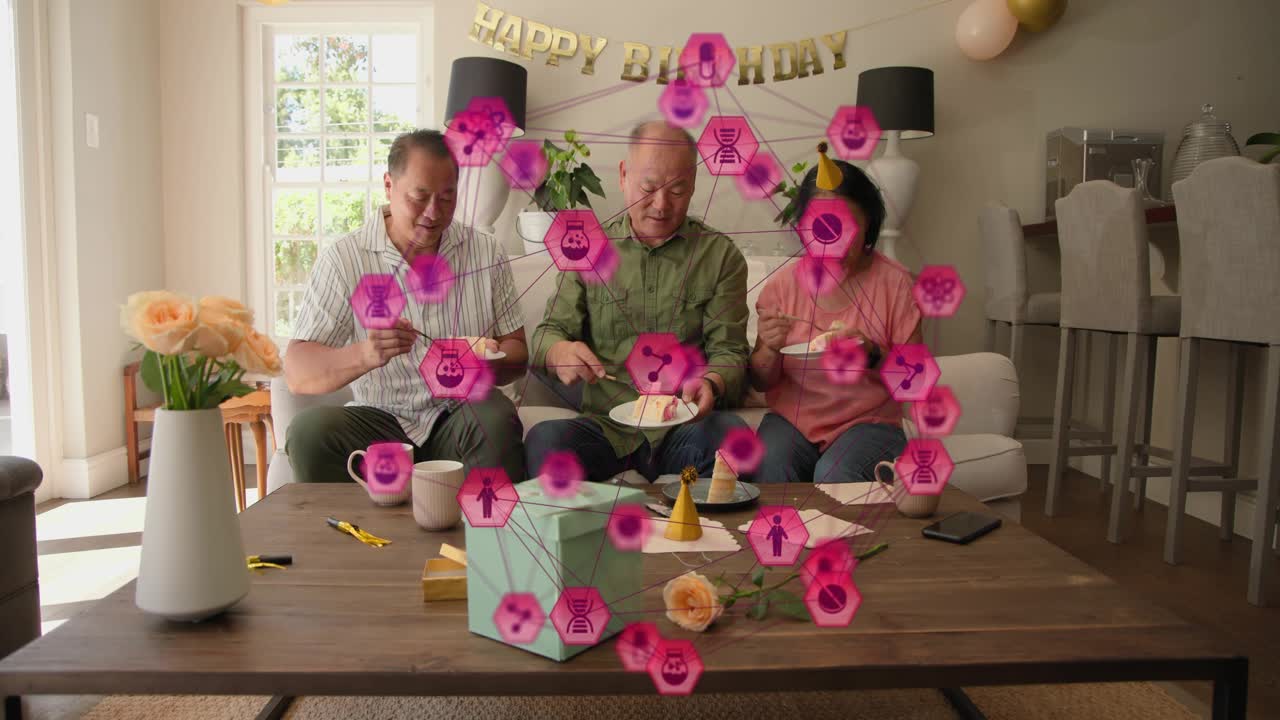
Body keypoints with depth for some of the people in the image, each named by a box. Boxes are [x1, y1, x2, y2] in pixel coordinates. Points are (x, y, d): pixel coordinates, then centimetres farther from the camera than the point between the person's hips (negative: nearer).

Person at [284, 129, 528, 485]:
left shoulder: (485, 252, 3)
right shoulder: (343, 259, -4)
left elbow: (517, 354, 6)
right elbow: (297, 374, -10)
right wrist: (364, 355, -31)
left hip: (459, 416, 1)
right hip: (379, 420, 0)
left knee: (496, 418, -32)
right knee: (309, 430, -28)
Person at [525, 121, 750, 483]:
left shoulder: (721, 256, 6)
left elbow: (729, 351, 3)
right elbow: (549, 331, 10)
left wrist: (711, 383, -21)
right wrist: (559, 352, -16)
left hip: (686, 428, 0)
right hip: (605, 428, 1)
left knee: (729, 431, -33)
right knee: (544, 439, -30)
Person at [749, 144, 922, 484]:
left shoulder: (894, 283, -3)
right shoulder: (784, 283, 1)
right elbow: (761, 382, 6)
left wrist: (872, 354, -21)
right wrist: (770, 348, -17)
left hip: (868, 421, -1)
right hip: (792, 417, 1)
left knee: (834, 477, -31)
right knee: (767, 471, -29)